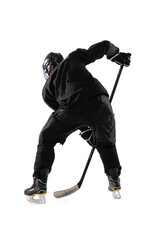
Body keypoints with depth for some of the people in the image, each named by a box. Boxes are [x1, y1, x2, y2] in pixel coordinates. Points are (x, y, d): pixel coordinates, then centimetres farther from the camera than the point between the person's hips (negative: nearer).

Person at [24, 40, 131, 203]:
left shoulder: (47, 88, 27)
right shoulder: (74, 58, 27)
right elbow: (103, 46, 23)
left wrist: (86, 131, 31)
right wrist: (117, 55, 44)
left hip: (73, 107, -1)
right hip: (100, 102, 1)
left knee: (46, 139, 20)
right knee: (106, 144, 27)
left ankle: (39, 185, 13)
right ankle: (114, 182, 26)